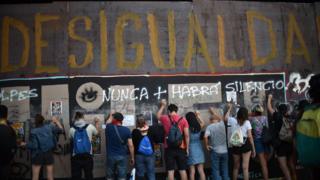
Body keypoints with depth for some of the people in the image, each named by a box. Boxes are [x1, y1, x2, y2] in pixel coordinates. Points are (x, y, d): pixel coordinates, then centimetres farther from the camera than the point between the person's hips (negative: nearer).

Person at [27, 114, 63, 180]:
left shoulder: (33, 131, -13)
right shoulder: (49, 127, -4)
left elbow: (33, 146, -15)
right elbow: (60, 129, 10)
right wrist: (56, 121, 22)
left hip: (37, 155, -3)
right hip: (49, 153, 3)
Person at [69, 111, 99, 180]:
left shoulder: (72, 129, -2)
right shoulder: (90, 127, -4)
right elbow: (96, 132, 17)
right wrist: (97, 124, 33)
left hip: (76, 157, 0)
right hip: (87, 156, 0)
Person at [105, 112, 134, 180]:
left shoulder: (109, 128, -5)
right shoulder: (127, 130, -5)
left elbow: (108, 122, 21)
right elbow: (131, 145, -6)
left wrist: (111, 116, 40)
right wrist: (132, 158, 4)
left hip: (111, 156, 1)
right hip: (122, 156, 0)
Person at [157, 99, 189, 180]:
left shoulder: (165, 118, 0)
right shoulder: (183, 119, 0)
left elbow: (158, 116, 25)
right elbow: (186, 135, -3)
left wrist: (163, 106, 36)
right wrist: (187, 148, 5)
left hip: (169, 148, -1)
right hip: (180, 148, 1)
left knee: (170, 170, 3)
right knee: (182, 170, 8)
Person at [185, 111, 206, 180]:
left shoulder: (187, 128, -14)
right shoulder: (199, 127, -2)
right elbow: (203, 123, 21)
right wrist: (198, 116, 28)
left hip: (191, 150, -3)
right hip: (199, 150, 3)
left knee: (192, 172, 4)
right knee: (201, 171, 9)